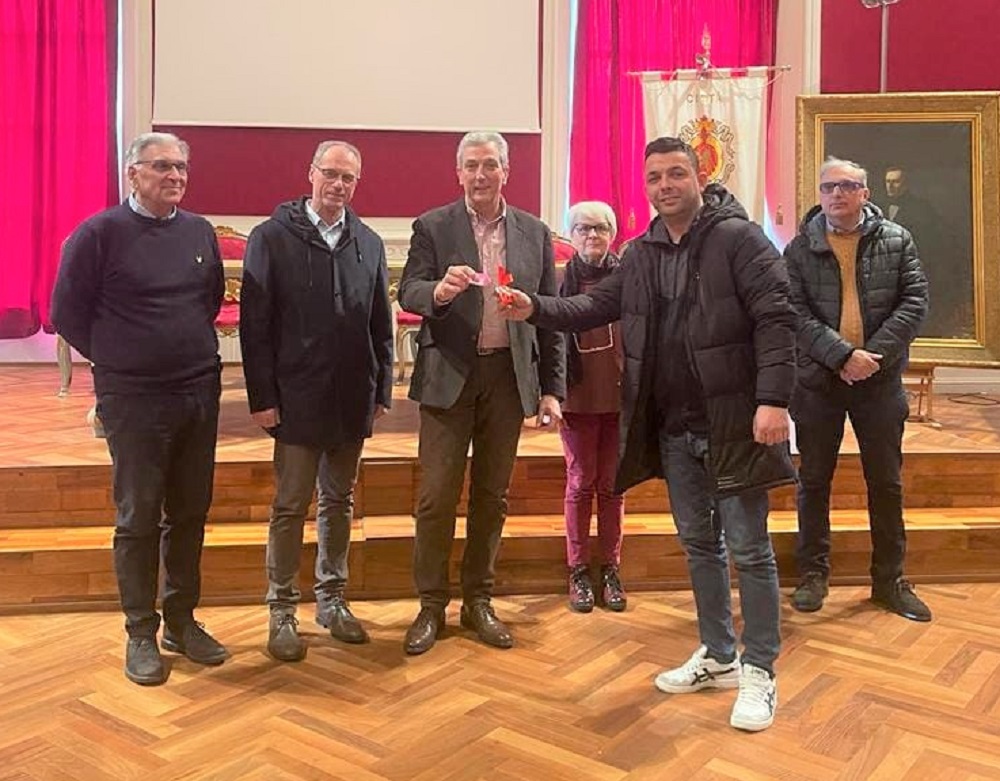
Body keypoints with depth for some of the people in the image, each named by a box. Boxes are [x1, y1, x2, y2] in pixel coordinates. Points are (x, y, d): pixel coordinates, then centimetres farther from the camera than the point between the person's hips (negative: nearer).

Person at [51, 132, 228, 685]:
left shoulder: (200, 232, 5)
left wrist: (191, 347, 12)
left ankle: (182, 621, 25)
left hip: (200, 392, 5)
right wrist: (117, 358, 3)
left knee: (190, 514, 11)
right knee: (138, 519, 4)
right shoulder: (100, 233, -8)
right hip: (133, 400, -4)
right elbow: (66, 311, -3)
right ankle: (141, 634, 17)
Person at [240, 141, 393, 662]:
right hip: (296, 399, -4)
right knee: (290, 507, 4)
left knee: (339, 502, 14)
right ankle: (282, 611, 17)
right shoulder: (272, 237, -4)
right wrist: (262, 398, -11)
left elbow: (381, 324, 9)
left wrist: (382, 391, 5)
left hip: (351, 400, 4)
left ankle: (332, 599, 28)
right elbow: (254, 324, -7)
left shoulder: (369, 243, 8)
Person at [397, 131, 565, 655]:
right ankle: (431, 606, 15)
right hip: (449, 376, -2)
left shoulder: (534, 233, 8)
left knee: (491, 495, 10)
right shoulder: (432, 227, 2)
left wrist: (552, 389, 3)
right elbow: (408, 294, -6)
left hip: (509, 377, 2)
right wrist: (439, 290, -30)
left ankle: (478, 602, 24)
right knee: (437, 497, 0)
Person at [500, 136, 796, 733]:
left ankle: (759, 673, 16)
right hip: (673, 427, 7)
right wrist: (536, 308, -2)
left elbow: (776, 320, -15)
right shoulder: (641, 254, 11)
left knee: (749, 548, 2)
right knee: (699, 542, 16)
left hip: (733, 421, -7)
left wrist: (773, 401, -23)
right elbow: (598, 306, 13)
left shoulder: (739, 237, -9)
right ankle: (719, 657, 32)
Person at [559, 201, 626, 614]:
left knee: (611, 484, 9)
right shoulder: (564, 280, 0)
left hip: (619, 394, 1)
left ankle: (611, 569, 20)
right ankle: (578, 570, 17)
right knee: (580, 482, 6)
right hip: (578, 395, -1)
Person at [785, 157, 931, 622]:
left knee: (886, 482, 9)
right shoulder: (801, 248, 0)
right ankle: (813, 574, 22)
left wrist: (875, 354, -16)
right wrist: (843, 355, -21)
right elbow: (796, 313, -10)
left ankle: (890, 580, 23)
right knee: (814, 480, 8)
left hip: (880, 379, 1)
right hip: (818, 381, -1)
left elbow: (914, 301, -4)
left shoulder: (896, 241, 3)